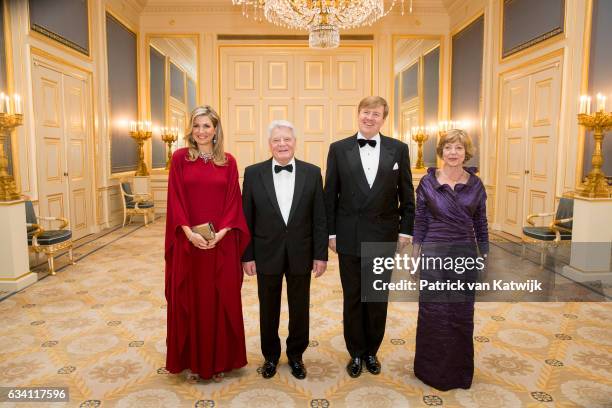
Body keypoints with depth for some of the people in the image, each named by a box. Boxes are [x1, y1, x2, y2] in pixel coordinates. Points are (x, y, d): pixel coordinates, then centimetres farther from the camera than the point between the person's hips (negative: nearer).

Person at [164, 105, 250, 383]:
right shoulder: (180, 158, 3)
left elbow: (234, 201, 1)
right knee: (189, 300, 8)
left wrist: (222, 232, -13)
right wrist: (189, 232, -14)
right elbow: (175, 199, -2)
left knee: (221, 300, 7)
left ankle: (219, 360, 24)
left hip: (222, 242, 1)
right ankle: (192, 361, 24)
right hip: (188, 242, 0)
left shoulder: (228, 161, 5)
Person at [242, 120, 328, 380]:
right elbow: (247, 219, -1)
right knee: (268, 310, 14)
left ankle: (296, 355, 36)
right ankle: (270, 356, 35)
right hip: (267, 255, 0)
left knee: (299, 309, 14)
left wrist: (321, 254, -4)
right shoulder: (253, 173, -3)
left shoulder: (312, 173, -2)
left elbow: (319, 218, -2)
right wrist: (247, 255, -3)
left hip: (301, 255, 1)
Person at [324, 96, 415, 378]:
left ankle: (371, 351, 33)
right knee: (352, 298, 11)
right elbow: (330, 195, 0)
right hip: (349, 237, 0)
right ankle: (356, 353, 29)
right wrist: (330, 232, -2)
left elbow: (406, 194, 4)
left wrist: (405, 230, 1)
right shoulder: (339, 149, 0)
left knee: (378, 299, 13)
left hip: (384, 237, 1)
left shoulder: (398, 149, 1)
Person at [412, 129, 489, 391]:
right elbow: (420, 221, 0)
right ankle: (432, 369, 24)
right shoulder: (428, 182, -3)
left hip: (465, 254, 2)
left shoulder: (475, 184, 2)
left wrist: (484, 256, 7)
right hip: (434, 253, -2)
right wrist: (415, 255, -1)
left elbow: (481, 224, 8)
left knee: (462, 313, 11)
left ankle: (460, 371, 31)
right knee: (433, 312, 5)